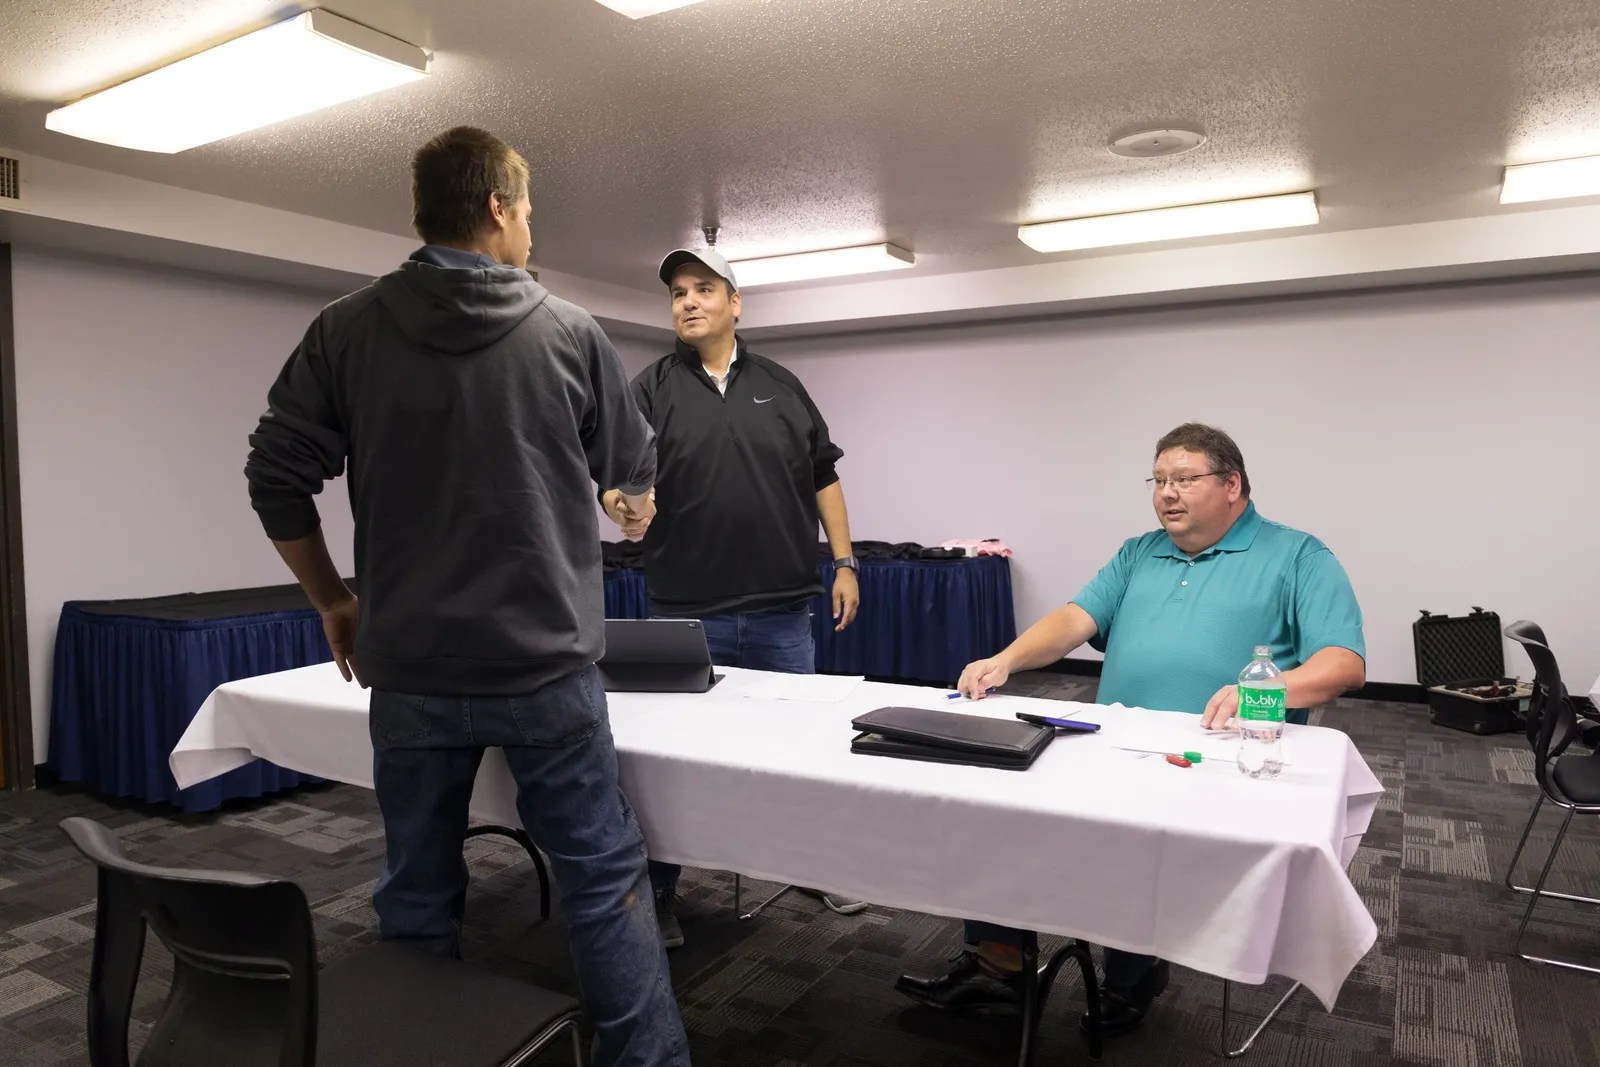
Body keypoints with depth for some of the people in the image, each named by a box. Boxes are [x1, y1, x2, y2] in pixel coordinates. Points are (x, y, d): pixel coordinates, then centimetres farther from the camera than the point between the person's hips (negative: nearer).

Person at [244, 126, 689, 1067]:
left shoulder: (346, 332, 1)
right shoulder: (571, 332, -2)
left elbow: (278, 478, 0)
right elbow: (636, 469, 9)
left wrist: (334, 602, 13)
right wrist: (631, 497, 32)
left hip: (411, 672, 3)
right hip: (546, 666, -2)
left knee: (419, 897, 17)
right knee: (606, 881, 9)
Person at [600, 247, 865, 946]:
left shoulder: (782, 386, 9)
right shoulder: (650, 389, 2)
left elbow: (823, 475, 12)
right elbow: (620, 479, -8)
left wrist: (843, 561, 6)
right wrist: (621, 504, -31)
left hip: (784, 611, 2)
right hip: (687, 614, -2)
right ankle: (658, 893, 25)